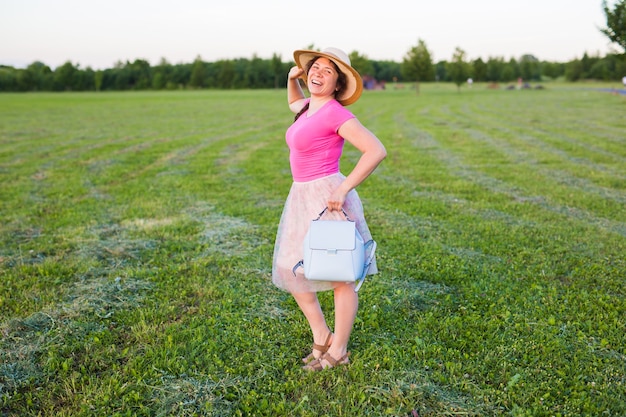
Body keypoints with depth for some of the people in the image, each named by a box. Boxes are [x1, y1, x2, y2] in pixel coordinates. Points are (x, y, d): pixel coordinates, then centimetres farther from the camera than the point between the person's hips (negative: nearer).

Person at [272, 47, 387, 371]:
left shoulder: (336, 114, -13)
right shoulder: (309, 108, 12)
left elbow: (376, 150, -21)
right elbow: (294, 103, 38)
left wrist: (343, 189, -21)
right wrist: (292, 78, 17)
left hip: (327, 198, -9)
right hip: (301, 198, 9)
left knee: (340, 277, 3)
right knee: (291, 271, 12)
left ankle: (338, 351, 18)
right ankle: (321, 338, 27)